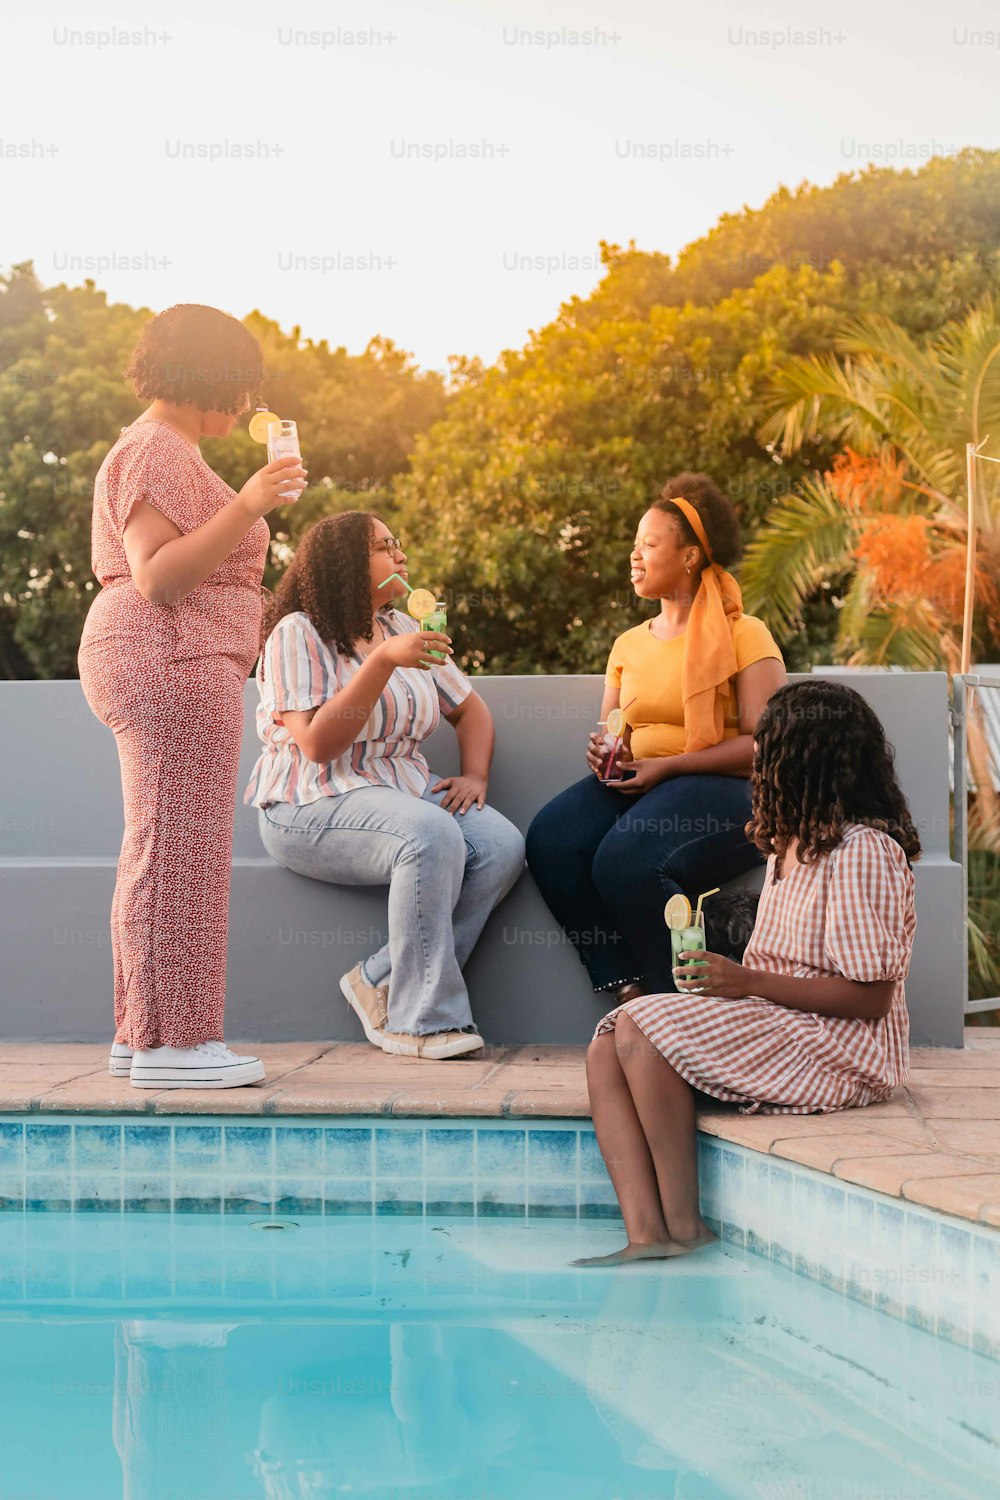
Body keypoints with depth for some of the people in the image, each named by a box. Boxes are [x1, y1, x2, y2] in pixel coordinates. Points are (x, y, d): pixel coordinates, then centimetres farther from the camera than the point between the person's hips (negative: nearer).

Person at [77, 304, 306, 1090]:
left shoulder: (161, 450, 22)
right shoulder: (159, 451, -11)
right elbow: (156, 577, -21)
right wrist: (248, 506, -25)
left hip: (162, 668, 11)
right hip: (171, 663, -11)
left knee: (160, 850, 10)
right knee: (179, 848, -10)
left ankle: (142, 1034, 13)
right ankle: (171, 1042, -8)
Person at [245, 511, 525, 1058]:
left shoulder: (401, 628, 15)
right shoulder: (297, 634, -7)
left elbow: (469, 707, 22)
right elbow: (318, 745, -19)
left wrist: (475, 774, 2)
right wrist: (383, 662, -25)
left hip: (405, 789, 7)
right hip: (314, 804, -7)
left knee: (502, 846, -21)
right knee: (433, 836, -35)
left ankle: (380, 982, -14)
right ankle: (421, 1021, -25)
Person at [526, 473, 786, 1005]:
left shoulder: (743, 635, 0)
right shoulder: (629, 644, 21)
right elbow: (609, 732, 23)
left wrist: (666, 766, -16)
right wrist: (604, 753, -2)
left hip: (719, 788, -6)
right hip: (636, 784, 6)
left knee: (625, 858, -34)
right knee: (550, 841, -25)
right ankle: (627, 987, -18)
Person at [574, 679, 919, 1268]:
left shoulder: (862, 852, -13)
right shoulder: (792, 844, 17)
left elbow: (870, 998, -18)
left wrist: (748, 982, -19)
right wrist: (725, 978, -3)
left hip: (841, 1049, -10)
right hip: (780, 1025, 10)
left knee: (643, 1031, -25)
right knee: (606, 1051, -11)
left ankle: (684, 1227, -17)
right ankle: (646, 1235, -26)